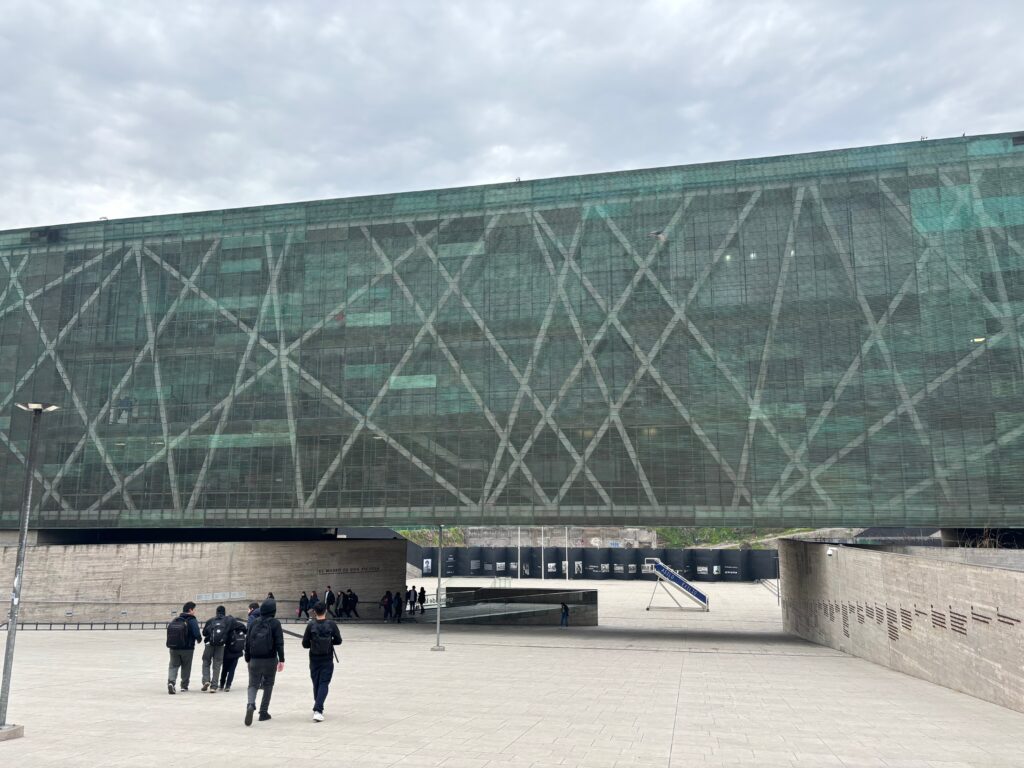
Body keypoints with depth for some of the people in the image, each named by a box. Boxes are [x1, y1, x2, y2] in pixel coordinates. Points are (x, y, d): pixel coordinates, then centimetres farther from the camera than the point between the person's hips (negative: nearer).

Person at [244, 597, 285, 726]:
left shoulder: (254, 623, 5)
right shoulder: (275, 623, -6)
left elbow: (248, 641, 9)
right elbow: (279, 643, -11)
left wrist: (247, 659, 17)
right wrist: (281, 660, -7)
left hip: (254, 660, 2)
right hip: (270, 660, -2)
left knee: (253, 684, 9)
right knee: (268, 685, 13)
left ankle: (250, 704, -18)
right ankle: (263, 712, 14)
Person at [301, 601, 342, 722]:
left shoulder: (311, 625, -8)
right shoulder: (331, 625, -8)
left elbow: (305, 644, -6)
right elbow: (338, 641, -3)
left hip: (314, 659, 1)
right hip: (327, 659, -1)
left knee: (316, 684, 16)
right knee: (324, 684, 0)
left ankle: (318, 709, 27)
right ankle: (318, 710, -15)